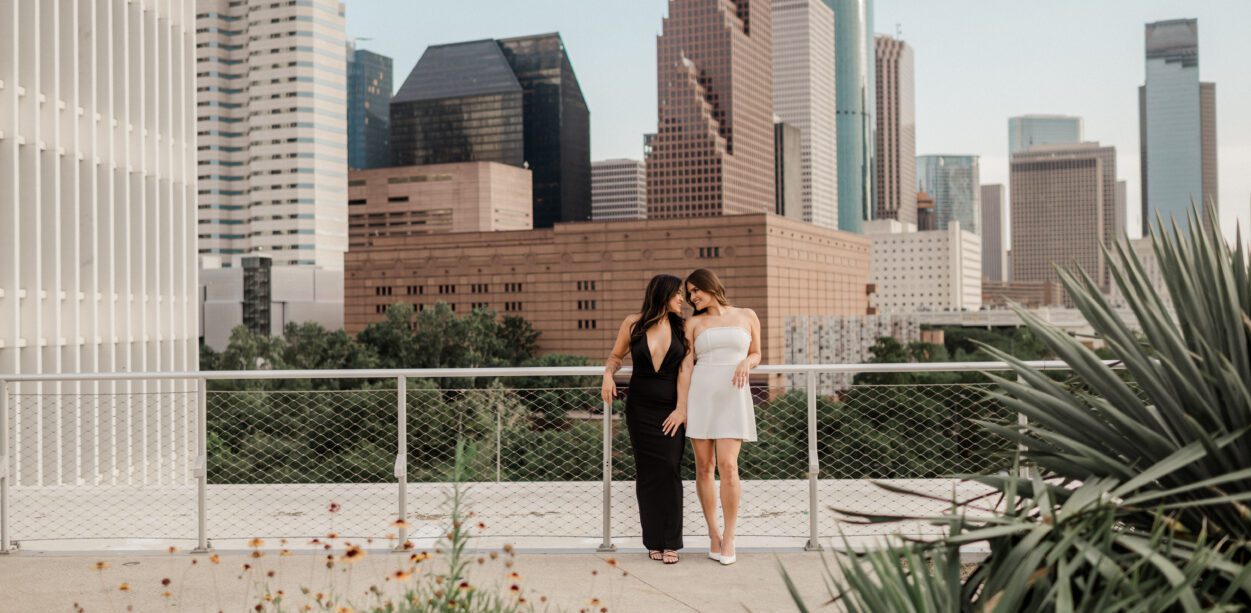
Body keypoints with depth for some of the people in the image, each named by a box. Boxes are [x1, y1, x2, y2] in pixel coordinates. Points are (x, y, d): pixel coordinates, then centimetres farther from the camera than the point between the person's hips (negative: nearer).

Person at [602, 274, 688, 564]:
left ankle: (670, 542, -4)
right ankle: (653, 541, 10)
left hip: (671, 409, 0)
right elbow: (616, 356, 12)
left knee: (669, 470, -9)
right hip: (640, 407, 0)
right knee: (647, 473, 2)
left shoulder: (681, 327, 3)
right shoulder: (633, 323, 1)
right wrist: (608, 375, -8)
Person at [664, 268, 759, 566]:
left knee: (727, 466, -13)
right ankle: (713, 533, 16)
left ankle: (729, 537, -1)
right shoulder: (694, 323, 7)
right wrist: (680, 409, -6)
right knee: (704, 467, 2)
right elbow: (686, 366, 1)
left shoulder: (747, 316, 8)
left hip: (733, 398, -1)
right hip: (699, 396, 1)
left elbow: (756, 355, 16)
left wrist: (745, 364, -7)